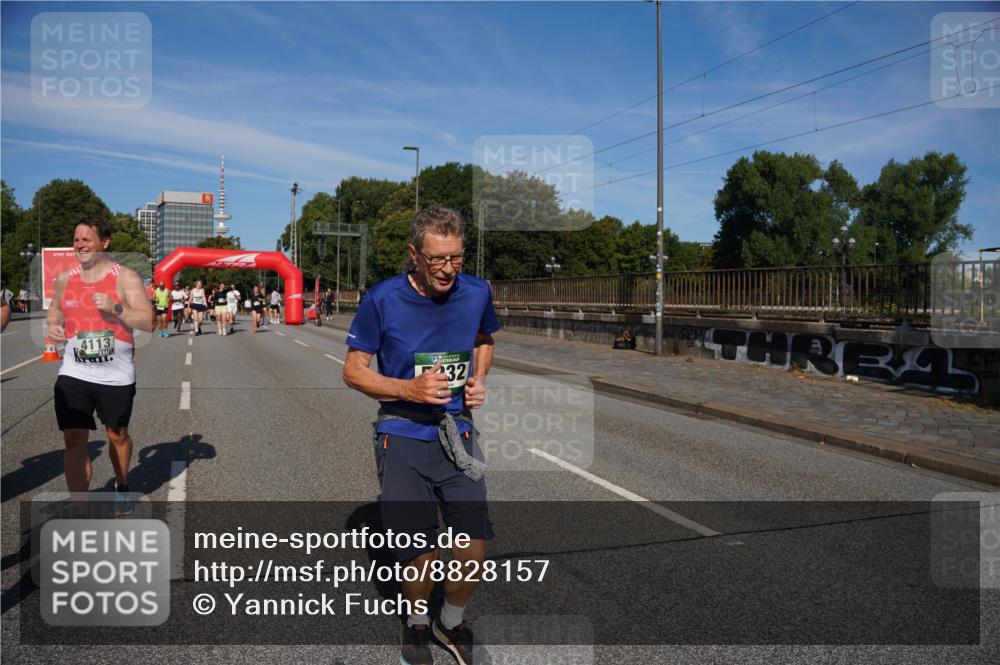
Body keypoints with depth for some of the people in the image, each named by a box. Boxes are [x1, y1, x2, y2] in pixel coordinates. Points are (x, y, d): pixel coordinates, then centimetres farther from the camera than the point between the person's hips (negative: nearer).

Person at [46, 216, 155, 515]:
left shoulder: (125, 277, -8)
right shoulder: (64, 279, 6)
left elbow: (149, 322, -13)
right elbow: (55, 309, 25)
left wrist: (115, 308, -27)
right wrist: (53, 325, 2)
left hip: (116, 376, -2)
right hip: (74, 374, 2)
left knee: (117, 436, 16)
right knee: (74, 440, -6)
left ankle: (122, 486, 42)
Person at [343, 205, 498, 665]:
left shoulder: (477, 293, -4)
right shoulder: (383, 299, -13)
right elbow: (353, 371, -4)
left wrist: (478, 380, -1)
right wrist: (409, 389, -20)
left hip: (457, 432, 3)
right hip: (402, 437, -2)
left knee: (474, 546, -2)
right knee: (420, 554, 0)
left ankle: (453, 623, 30)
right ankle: (417, 625, 34)